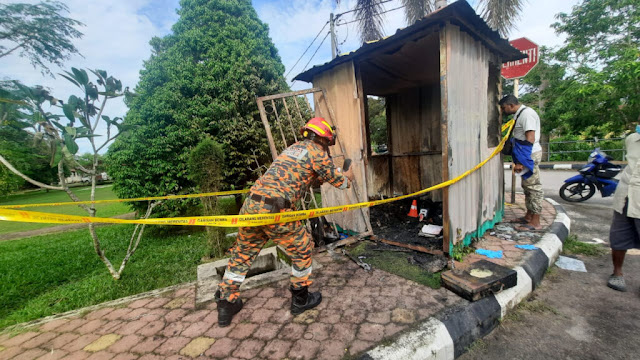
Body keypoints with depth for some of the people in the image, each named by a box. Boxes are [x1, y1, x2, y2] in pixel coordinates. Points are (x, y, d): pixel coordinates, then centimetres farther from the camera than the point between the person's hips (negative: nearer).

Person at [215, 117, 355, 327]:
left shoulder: (294, 148, 25)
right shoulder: (316, 152, 2)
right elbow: (337, 181, 10)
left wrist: (340, 175, 42)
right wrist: (348, 178, 35)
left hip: (251, 205, 8)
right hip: (275, 210, -8)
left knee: (242, 253, 21)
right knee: (302, 249, 14)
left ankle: (226, 305, 34)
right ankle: (300, 299, 31)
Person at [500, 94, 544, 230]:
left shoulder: (526, 113, -15)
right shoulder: (520, 114, 16)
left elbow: (530, 140, -22)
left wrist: (521, 161, -25)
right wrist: (519, 160, 17)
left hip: (530, 154, -10)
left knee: (533, 187, -5)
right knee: (527, 186, 15)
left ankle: (535, 223, 1)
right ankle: (529, 217, 26)